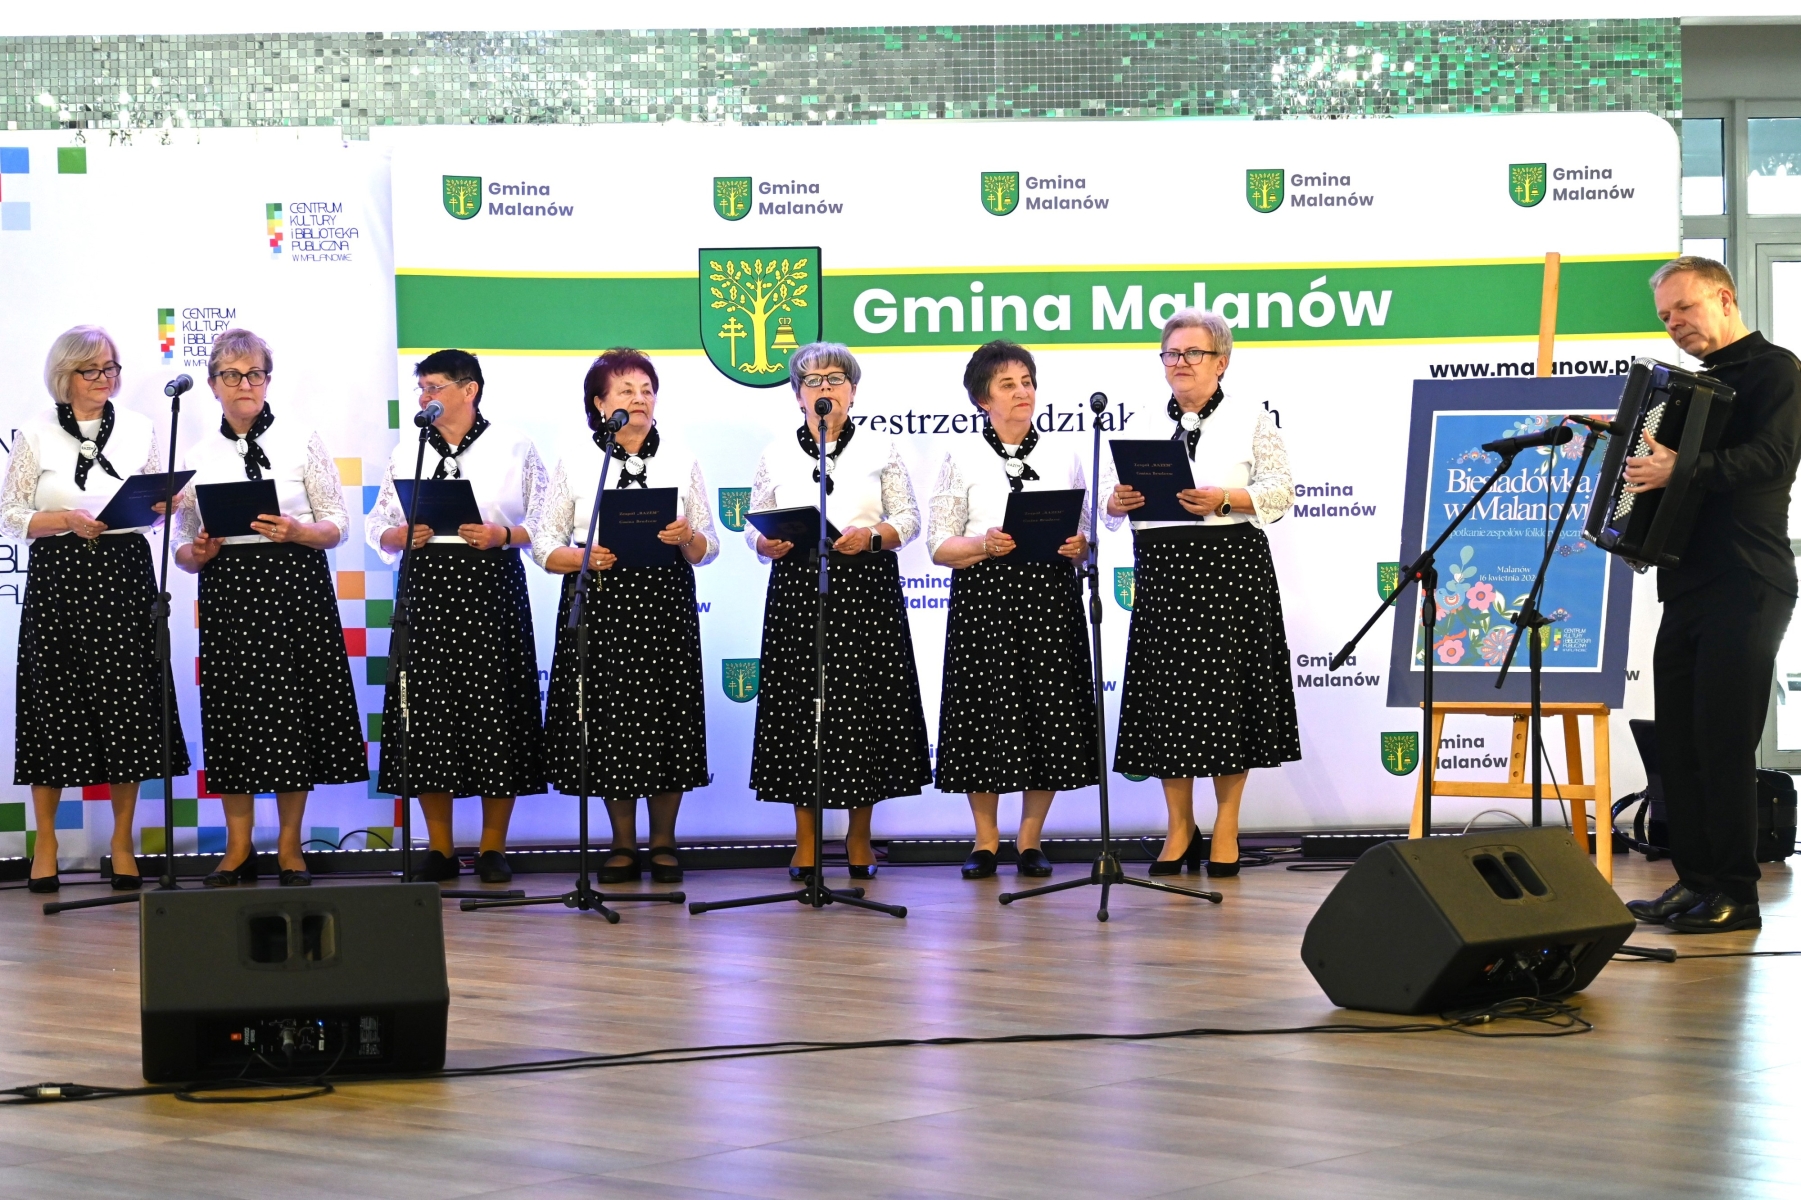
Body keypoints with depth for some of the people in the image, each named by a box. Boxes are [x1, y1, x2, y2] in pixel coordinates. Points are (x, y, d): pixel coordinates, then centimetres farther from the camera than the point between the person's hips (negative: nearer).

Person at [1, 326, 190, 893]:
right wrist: (66, 519, -13)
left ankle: (122, 842, 8)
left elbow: (161, 502, 15)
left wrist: (161, 503, -7)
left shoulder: (138, 429, 11)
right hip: (58, 575, -2)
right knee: (54, 701, -1)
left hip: (125, 574, 2)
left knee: (128, 702, -1)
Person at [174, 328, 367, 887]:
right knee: (232, 713, 1)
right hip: (227, 594, 2)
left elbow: (337, 526, 4)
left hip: (295, 588, -2)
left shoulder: (300, 438, 5)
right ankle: (238, 848, 12)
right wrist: (198, 552, -8)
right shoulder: (198, 456, 10)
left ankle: (290, 847, 9)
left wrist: (296, 531, -14)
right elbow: (183, 550, 13)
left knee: (294, 711, -2)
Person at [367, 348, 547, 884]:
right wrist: (399, 535, -6)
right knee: (426, 709, 0)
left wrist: (504, 534, -14)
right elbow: (376, 524, 15)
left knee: (493, 710, -3)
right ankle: (440, 849, 9)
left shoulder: (514, 447, 6)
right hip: (424, 587, 3)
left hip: (491, 585, -3)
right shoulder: (406, 450, 14)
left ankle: (493, 848, 7)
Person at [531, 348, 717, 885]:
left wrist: (687, 537, -13)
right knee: (606, 721, 0)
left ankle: (663, 844, 13)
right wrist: (583, 558, -14)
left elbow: (708, 549, 9)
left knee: (666, 719, -1)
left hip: (666, 604, 1)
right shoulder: (575, 462, 6)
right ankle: (623, 846, 13)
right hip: (598, 604, 0)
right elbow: (544, 545, 4)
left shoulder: (681, 460, 9)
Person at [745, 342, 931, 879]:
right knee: (798, 705, -1)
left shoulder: (881, 449, 8)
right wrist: (769, 544, -11)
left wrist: (870, 536, -13)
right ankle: (806, 840, 9)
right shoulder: (776, 454, 11)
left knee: (864, 705, -1)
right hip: (796, 592, 1)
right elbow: (755, 526, 11)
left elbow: (908, 518, 5)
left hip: (867, 591, -1)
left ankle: (859, 836, 12)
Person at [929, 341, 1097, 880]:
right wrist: (984, 544, -17)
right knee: (985, 711, -2)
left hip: (1051, 595, 2)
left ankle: (1031, 839, 12)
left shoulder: (1064, 455, 12)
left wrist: (1077, 546, -9)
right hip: (984, 598, -2)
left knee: (1050, 713, 0)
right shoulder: (962, 458, 4)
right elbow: (939, 546, 0)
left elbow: (1087, 538, 13)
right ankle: (985, 840, 11)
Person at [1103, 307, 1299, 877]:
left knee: (1228, 689, -3)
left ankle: (1226, 826, 7)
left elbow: (1280, 489, -2)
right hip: (1162, 569, 3)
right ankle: (1179, 827, 12)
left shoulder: (1251, 420, 6)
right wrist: (1119, 502, -11)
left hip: (1231, 568, -3)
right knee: (1165, 692, 2)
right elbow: (1108, 497, 11)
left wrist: (1225, 499, -17)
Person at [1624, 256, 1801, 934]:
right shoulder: (1699, 386, 22)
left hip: (1744, 586, -9)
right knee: (1678, 741, 6)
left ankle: (1735, 896, -4)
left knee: (1723, 741, -9)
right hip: (1688, 587, 9)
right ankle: (1695, 882, 12)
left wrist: (1683, 470, -33)